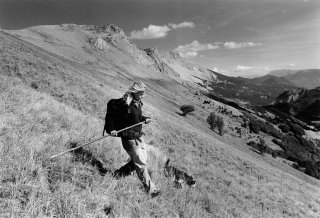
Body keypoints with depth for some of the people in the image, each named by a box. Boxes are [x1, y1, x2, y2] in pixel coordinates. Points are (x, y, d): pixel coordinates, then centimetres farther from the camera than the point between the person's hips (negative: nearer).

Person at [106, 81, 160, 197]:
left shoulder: (137, 103, 6)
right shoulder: (124, 104, -19)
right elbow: (110, 116, -14)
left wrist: (145, 119, 1)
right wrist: (112, 129, -26)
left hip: (138, 136, 9)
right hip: (130, 139, -9)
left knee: (143, 158, 21)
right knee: (141, 165, 1)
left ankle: (118, 173, 33)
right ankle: (151, 189, 18)